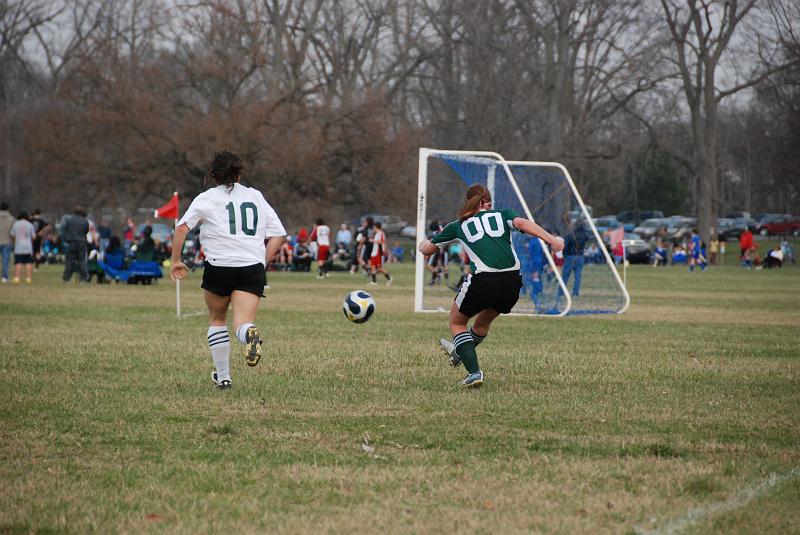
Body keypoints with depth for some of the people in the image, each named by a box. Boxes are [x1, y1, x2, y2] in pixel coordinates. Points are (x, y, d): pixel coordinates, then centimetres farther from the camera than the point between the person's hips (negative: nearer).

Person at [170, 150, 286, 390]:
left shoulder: (207, 198, 7)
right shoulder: (256, 197, 17)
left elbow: (181, 227, -5)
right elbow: (278, 235, 13)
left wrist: (176, 261, 1)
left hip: (219, 266, -1)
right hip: (253, 268, 1)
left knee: (217, 319, 20)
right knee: (242, 323, -6)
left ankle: (223, 376, 23)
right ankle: (250, 333, -43)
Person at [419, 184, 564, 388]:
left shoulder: (458, 226, 18)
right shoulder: (503, 215, 19)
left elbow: (427, 249, 28)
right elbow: (522, 223, -3)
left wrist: (423, 243, 52)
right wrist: (552, 240, -12)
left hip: (484, 280, -3)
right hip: (512, 281, 3)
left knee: (457, 322, 19)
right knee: (483, 321, 30)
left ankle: (474, 371, 1)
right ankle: (460, 354, 54)